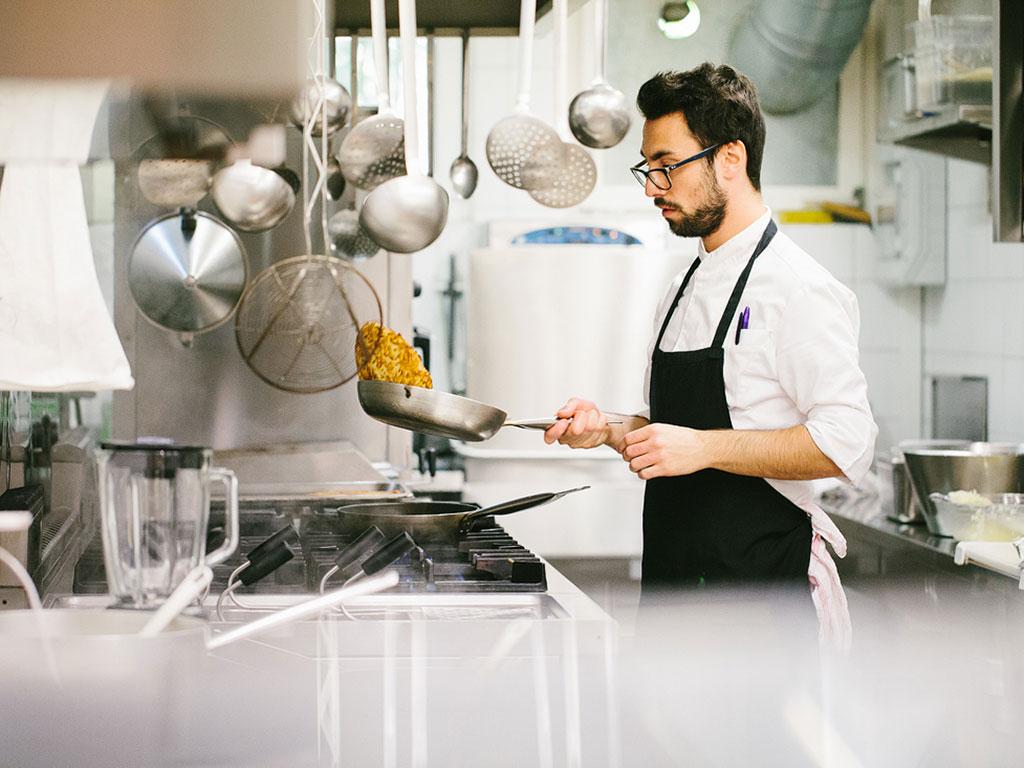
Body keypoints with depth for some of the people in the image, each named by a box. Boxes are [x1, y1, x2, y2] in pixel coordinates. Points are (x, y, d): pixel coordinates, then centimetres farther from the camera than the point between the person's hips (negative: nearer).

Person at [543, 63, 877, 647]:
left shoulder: (798, 287, -12)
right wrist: (610, 430, 5)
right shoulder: (686, 290, 16)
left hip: (761, 582, -8)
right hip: (673, 582, 8)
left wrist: (703, 447, -23)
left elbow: (845, 444, -20)